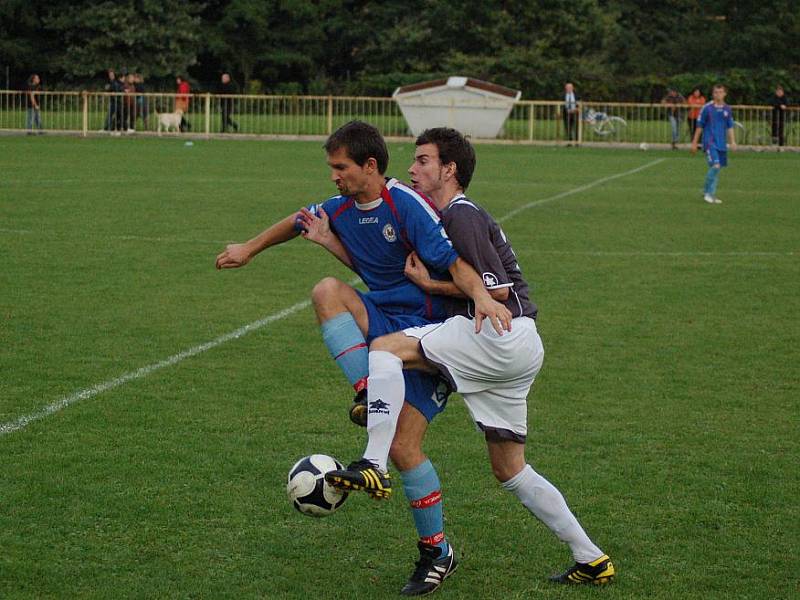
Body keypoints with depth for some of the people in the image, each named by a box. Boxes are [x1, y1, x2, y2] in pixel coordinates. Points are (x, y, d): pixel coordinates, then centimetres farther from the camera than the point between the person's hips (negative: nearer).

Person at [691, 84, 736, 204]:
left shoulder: (727, 109, 9)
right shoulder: (707, 108, -4)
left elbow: (730, 127, 15)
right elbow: (699, 126, 1)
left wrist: (732, 141, 5)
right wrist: (695, 142, 2)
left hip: (722, 144, 5)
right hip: (710, 142, -5)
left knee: (717, 169, 8)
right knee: (715, 166, -19)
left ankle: (710, 194, 19)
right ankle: (708, 193, -7)